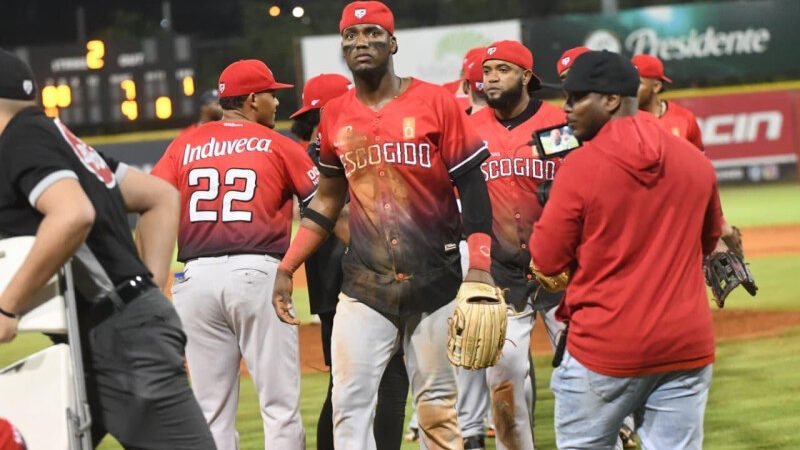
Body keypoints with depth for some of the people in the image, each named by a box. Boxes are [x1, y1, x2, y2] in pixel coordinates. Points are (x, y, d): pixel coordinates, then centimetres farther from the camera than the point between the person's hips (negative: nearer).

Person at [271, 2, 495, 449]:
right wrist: (286, 268, 10)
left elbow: (473, 187, -5)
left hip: (434, 281, -3)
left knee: (438, 409, 4)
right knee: (350, 405, -5)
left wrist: (479, 266, -15)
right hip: (364, 286, 3)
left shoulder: (435, 103, -5)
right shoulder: (335, 116, 7)